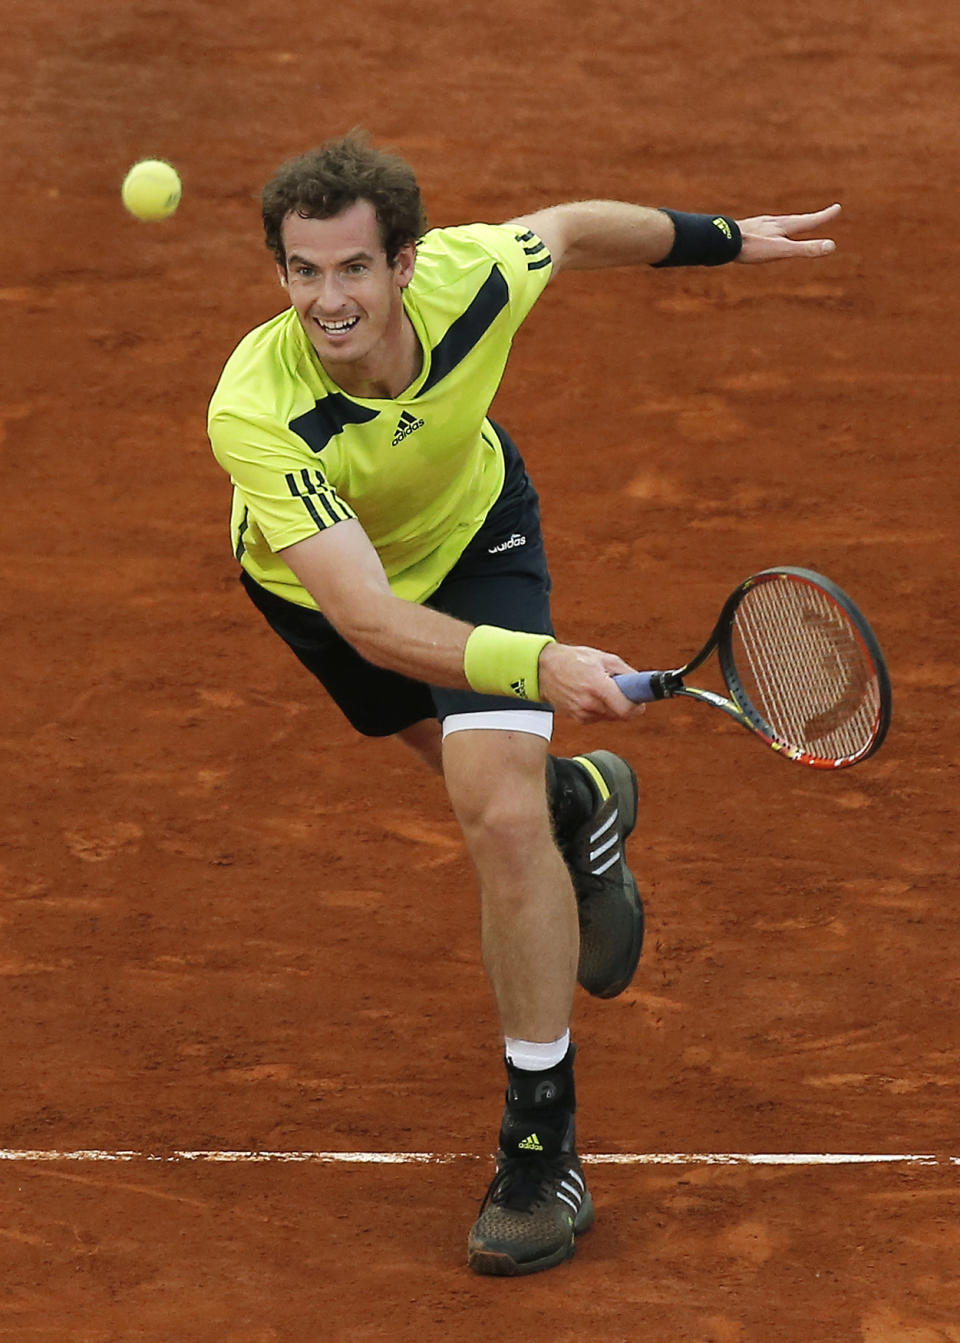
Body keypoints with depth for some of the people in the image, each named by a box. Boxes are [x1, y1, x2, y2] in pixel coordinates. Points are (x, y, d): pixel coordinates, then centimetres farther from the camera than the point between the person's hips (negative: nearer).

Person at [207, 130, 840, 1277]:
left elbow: (570, 230, -8)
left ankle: (543, 1146, -6)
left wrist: (723, 238, 7)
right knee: (475, 765, 24)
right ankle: (583, 804, 63)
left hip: (474, 539, 0)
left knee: (501, 811, -18)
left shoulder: (471, 277, -35)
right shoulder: (256, 415, -44)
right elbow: (371, 621, -48)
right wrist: (541, 666, -63)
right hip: (319, 584, 0)